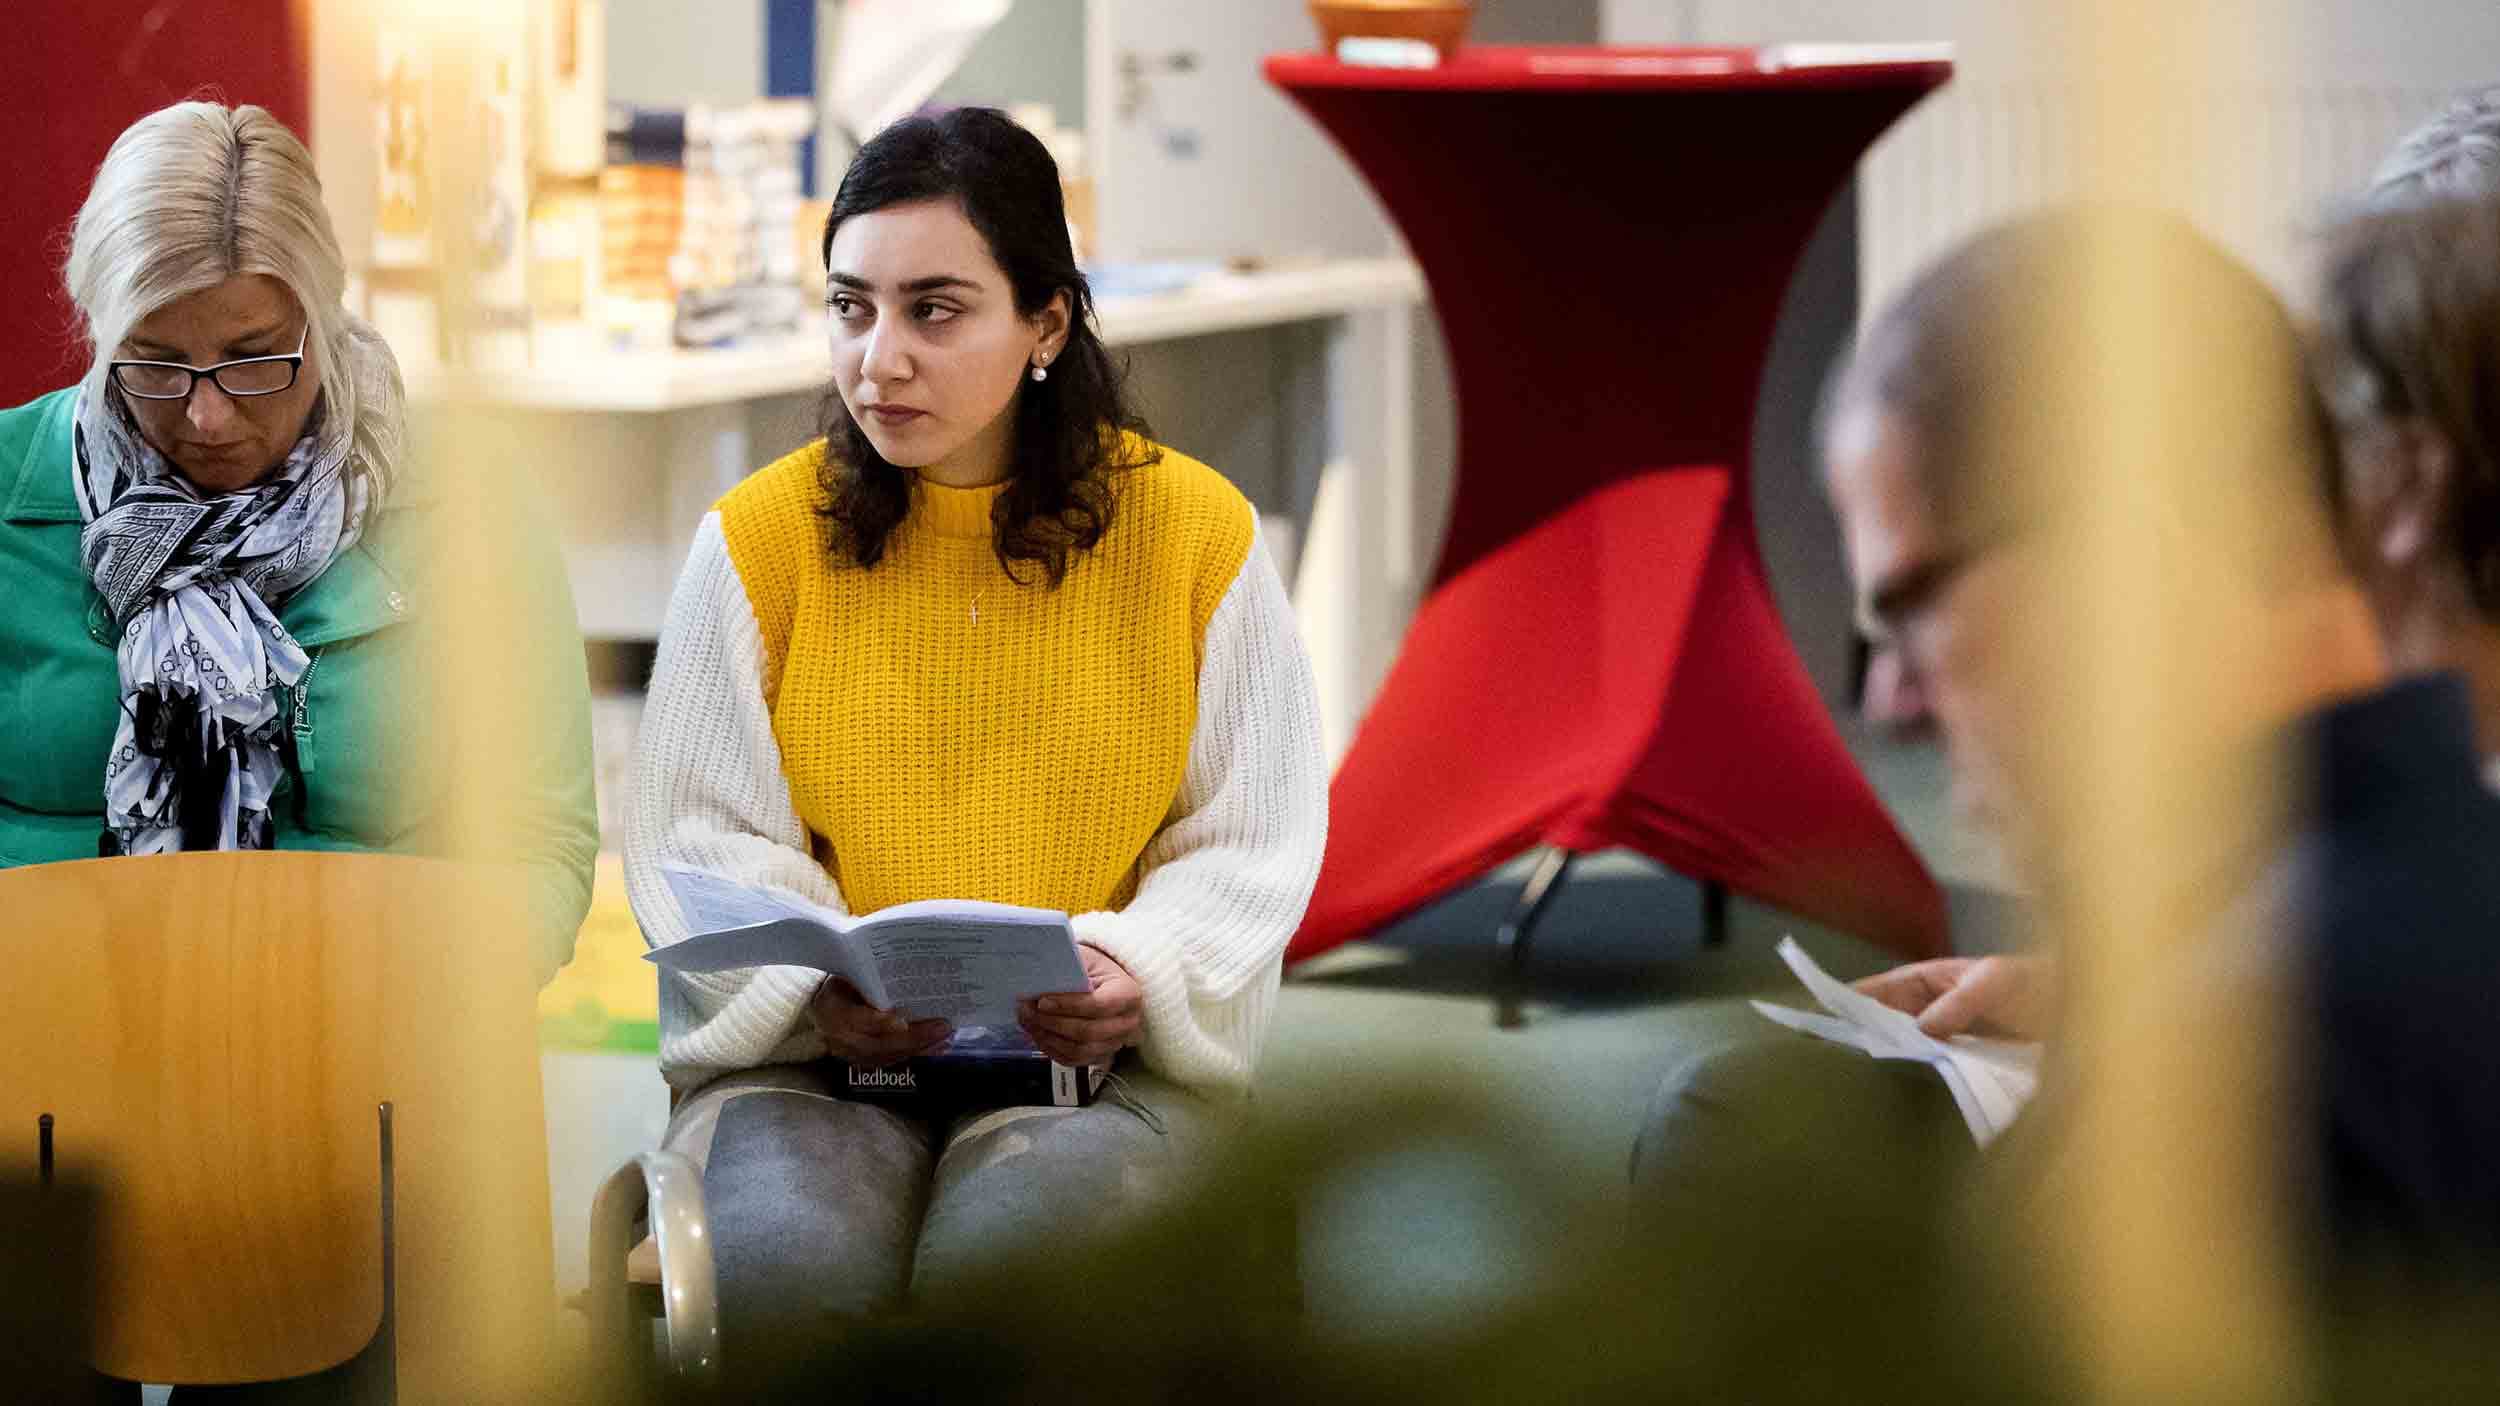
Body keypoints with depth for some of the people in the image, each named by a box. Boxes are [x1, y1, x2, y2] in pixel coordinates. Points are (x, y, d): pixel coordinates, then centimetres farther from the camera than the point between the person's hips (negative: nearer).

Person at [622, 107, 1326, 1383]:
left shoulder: (1195, 533, 3)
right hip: (807, 1054, 1)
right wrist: (819, 985, -13)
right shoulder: (758, 541, 4)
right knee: (786, 1266, -33)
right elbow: (703, 841, 6)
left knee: (1014, 1261, -34)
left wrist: (1145, 976, -13)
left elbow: (1250, 845, 7)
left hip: (1112, 1055, 0)